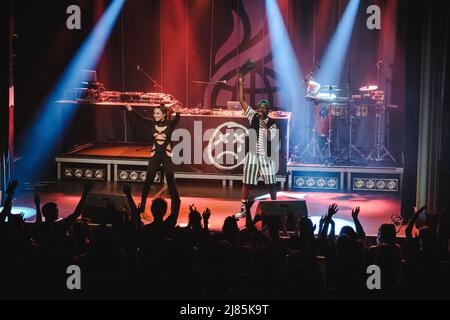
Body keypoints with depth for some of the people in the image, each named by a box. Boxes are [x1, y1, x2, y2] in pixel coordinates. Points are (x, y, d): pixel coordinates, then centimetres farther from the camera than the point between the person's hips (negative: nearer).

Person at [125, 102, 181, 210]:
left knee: (170, 180, 1)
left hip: (167, 155, -2)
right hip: (154, 154, 2)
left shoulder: (170, 124, -6)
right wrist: (131, 110, -26)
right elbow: (141, 117, -11)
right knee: (148, 180, 4)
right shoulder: (152, 123, 0)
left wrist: (177, 113, -47)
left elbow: (177, 119, -25)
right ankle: (142, 204, 13)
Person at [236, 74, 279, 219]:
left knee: (271, 184, 1)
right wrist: (241, 84, -6)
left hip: (266, 156, -1)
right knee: (246, 183, 2)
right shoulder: (253, 117, 4)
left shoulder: (272, 123, -1)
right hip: (252, 154, 1)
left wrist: (264, 125, -21)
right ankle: (243, 209, 10)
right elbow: (242, 101, 0)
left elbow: (270, 138, -15)